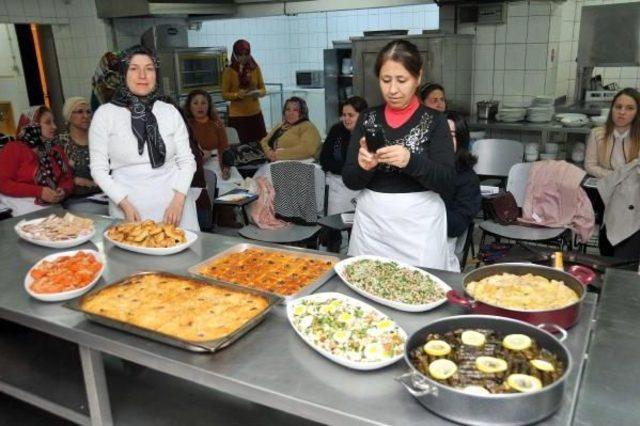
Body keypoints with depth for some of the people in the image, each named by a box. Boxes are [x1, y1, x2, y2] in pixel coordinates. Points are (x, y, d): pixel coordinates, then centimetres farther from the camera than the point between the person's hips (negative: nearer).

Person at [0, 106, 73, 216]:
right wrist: (39, 192, -17)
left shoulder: (56, 150, 18)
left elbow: (67, 179, 13)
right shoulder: (13, 148, 2)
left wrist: (63, 191, -11)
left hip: (53, 207, 4)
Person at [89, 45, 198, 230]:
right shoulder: (105, 114, 1)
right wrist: (125, 205, -10)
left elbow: (187, 160, 4)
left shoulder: (170, 111, 5)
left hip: (174, 203, 1)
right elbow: (98, 168, 0)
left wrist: (178, 201, -9)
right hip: (129, 208, -1)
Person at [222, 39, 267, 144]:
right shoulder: (229, 71, -3)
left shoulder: (255, 68, 5)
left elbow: (263, 89, 9)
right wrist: (237, 95, -20)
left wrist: (259, 93, -14)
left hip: (256, 113, 3)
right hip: (237, 116, -2)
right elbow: (224, 94, -2)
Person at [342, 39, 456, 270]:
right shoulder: (367, 118, 5)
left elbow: (447, 182, -10)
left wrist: (410, 161, -27)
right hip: (371, 221, 3)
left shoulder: (434, 121, -2)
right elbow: (349, 180, 2)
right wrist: (363, 167, -20)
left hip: (419, 224, -2)